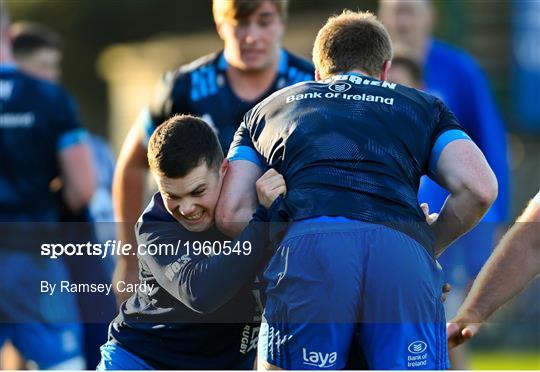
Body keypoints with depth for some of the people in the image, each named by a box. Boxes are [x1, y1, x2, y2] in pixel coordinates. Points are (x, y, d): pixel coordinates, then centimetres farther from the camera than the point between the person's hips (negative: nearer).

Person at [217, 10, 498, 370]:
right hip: (404, 253, 0)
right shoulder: (422, 106, 32)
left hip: (304, 247, 0)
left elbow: (230, 213, 19)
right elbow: (479, 188, 14)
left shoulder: (267, 109, 34)